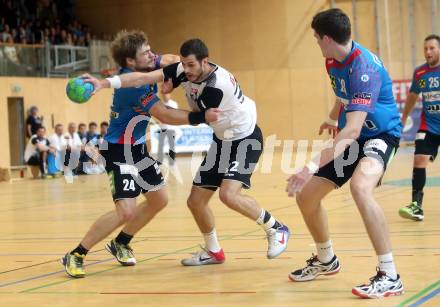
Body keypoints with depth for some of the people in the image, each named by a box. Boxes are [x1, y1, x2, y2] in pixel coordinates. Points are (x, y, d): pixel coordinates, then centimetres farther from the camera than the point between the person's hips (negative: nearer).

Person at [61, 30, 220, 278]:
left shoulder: (145, 67, -2)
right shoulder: (133, 84, -26)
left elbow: (173, 59, 16)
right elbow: (165, 116, -28)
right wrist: (202, 117, -28)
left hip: (137, 147, 10)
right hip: (119, 151, -10)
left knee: (159, 199, 14)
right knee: (127, 210, -20)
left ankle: (121, 244, 31)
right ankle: (75, 256, -8)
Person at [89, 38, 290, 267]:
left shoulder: (217, 85, -30)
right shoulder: (183, 71, -11)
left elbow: (195, 118, -16)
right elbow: (143, 77, -20)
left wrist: (167, 97, -6)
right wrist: (105, 83, -29)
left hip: (246, 139, -8)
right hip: (222, 140, 8)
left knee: (229, 194, -27)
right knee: (196, 201, 5)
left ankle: (276, 229, -6)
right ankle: (213, 251, 25)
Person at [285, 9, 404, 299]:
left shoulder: (364, 68, -30)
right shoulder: (334, 62, -2)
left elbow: (352, 130, -39)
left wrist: (312, 167, -45)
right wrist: (333, 119, 43)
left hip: (380, 135, -9)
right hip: (351, 137, 9)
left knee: (360, 187, -38)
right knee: (306, 197, 9)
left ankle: (390, 277, -32)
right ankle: (326, 260, 36)